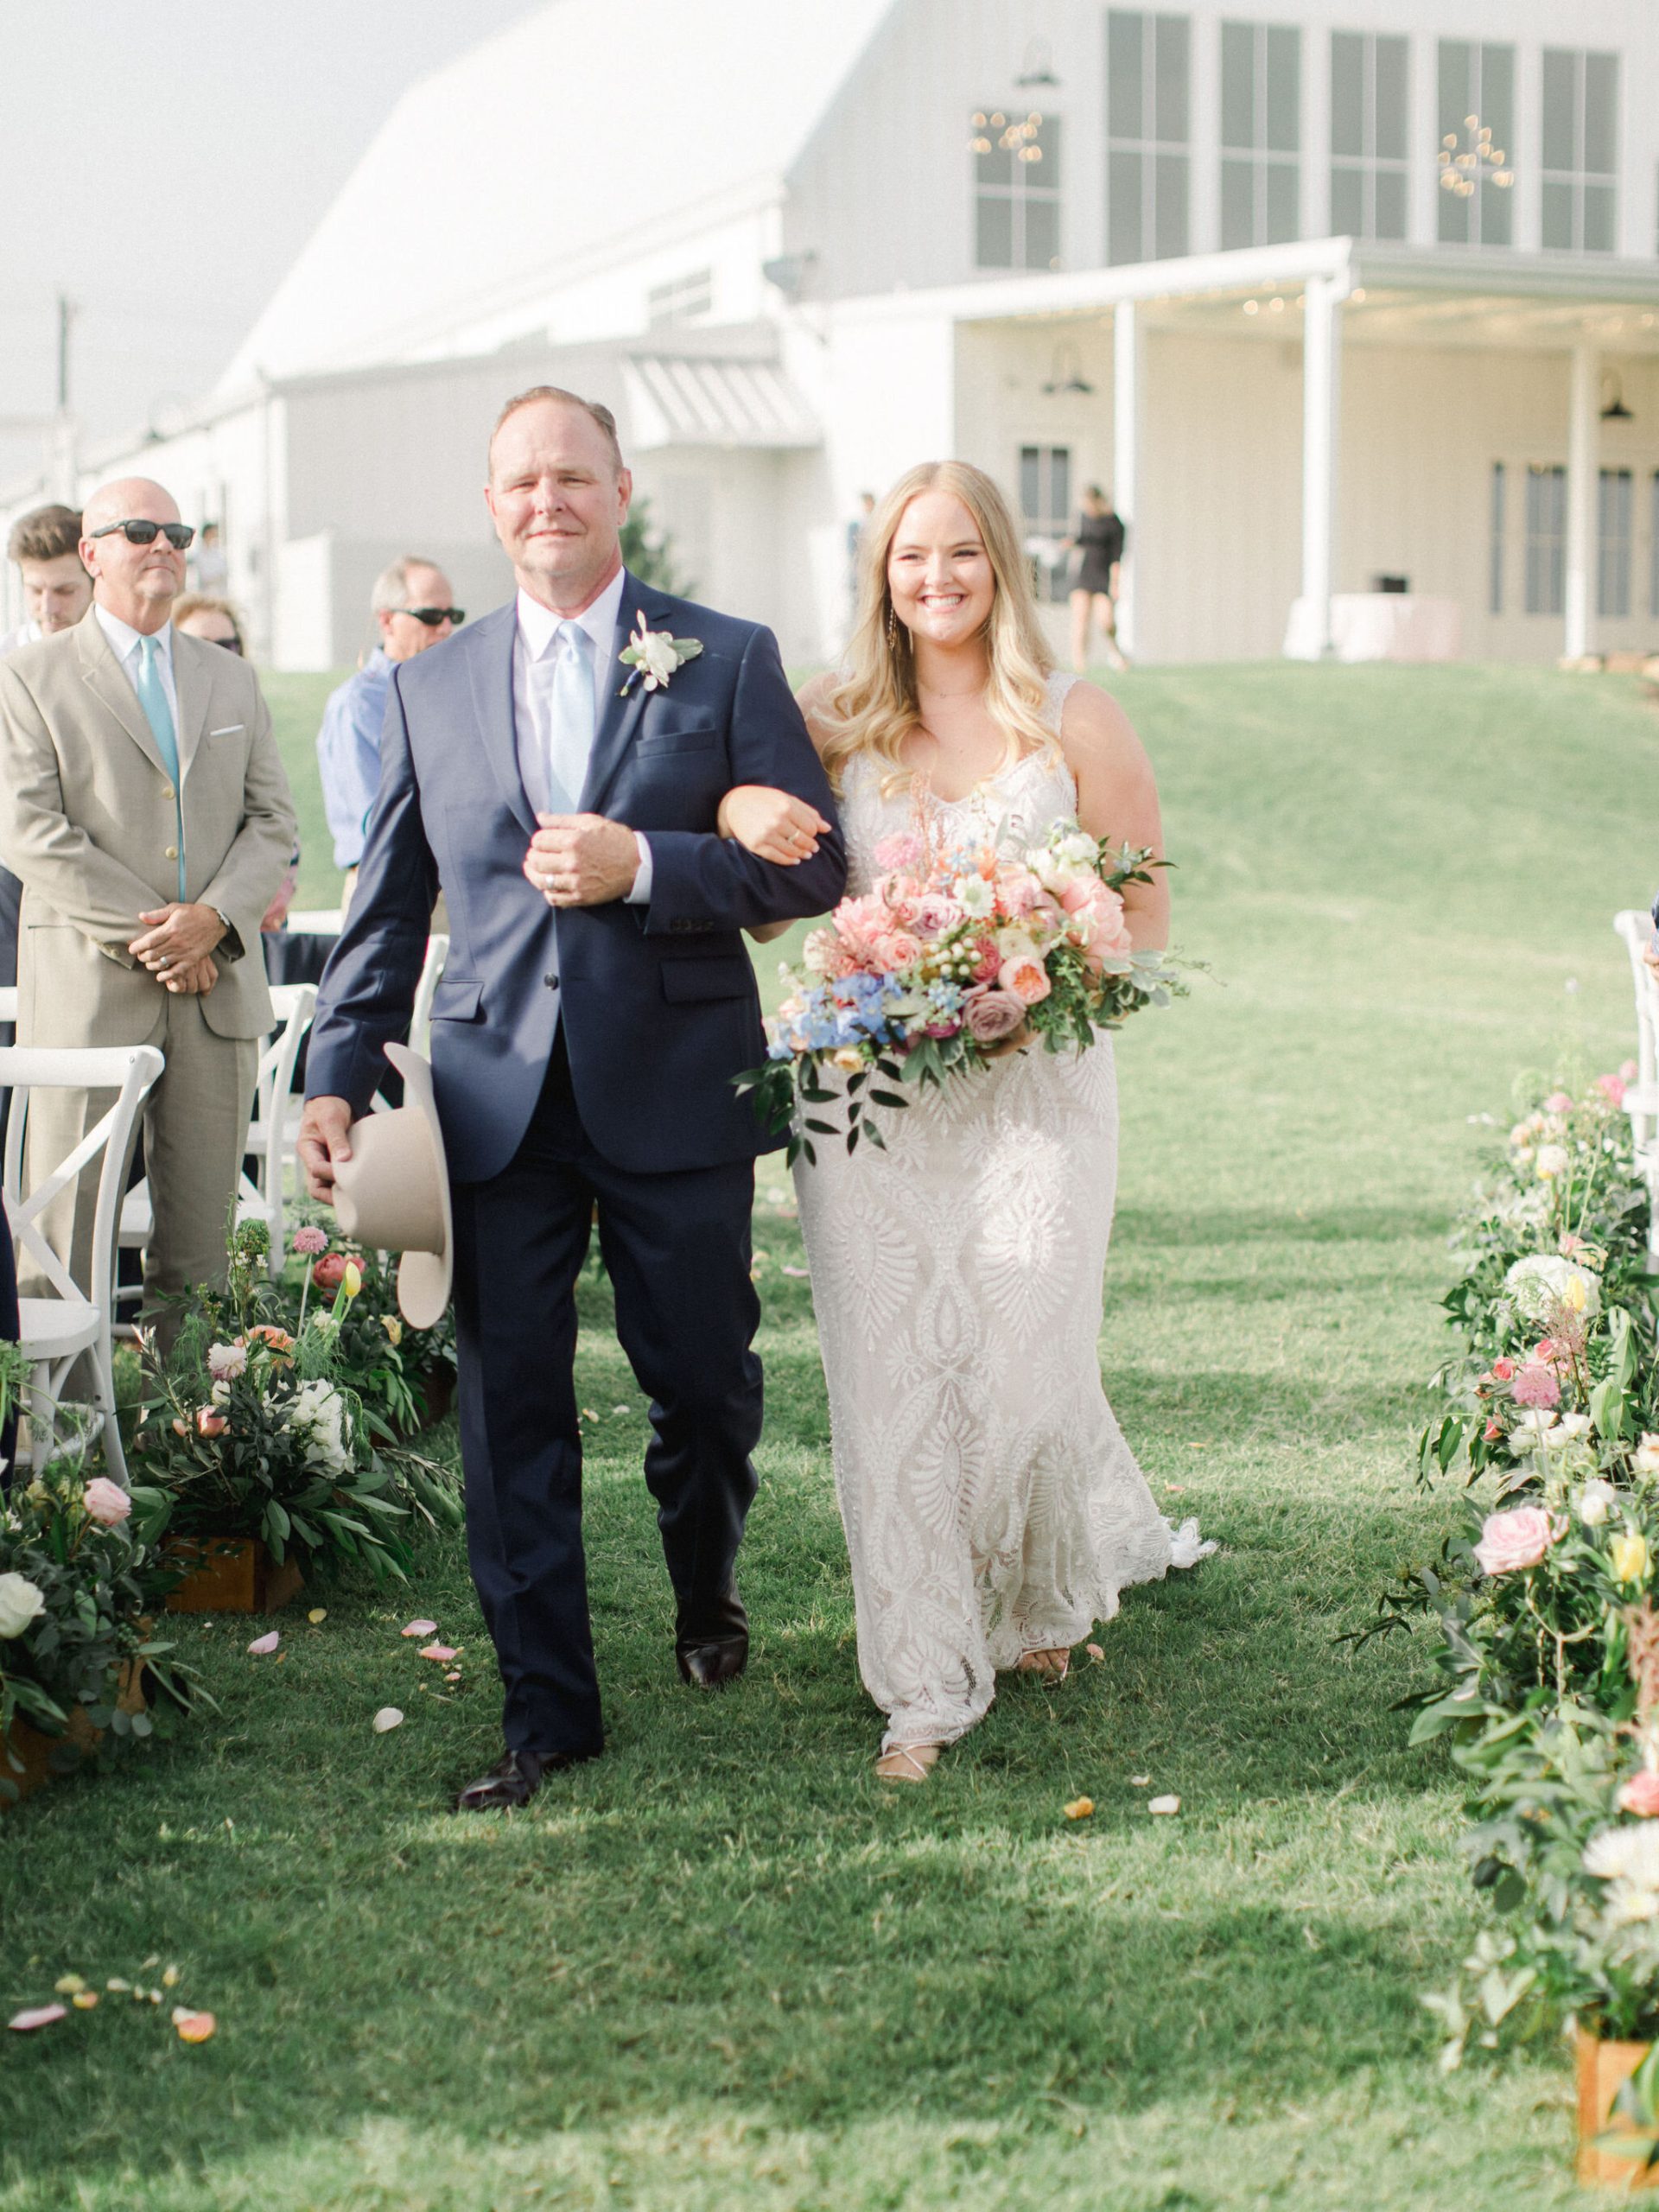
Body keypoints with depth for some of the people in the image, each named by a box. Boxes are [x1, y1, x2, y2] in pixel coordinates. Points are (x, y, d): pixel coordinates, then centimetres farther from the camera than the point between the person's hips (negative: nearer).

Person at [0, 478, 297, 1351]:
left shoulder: (231, 678, 18)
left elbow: (273, 818, 11)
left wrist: (214, 917, -7)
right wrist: (145, 933, -12)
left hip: (217, 987, 4)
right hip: (89, 989, -4)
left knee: (201, 1233, 5)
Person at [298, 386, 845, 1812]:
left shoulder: (728, 662, 2)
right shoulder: (429, 688, 10)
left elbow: (812, 864, -3)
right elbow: (389, 905, 12)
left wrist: (642, 865, -16)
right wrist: (342, 1077, 3)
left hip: (675, 1090, -1)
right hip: (498, 1097, 2)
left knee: (704, 1377, 9)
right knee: (510, 1403, 1)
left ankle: (706, 1585, 41)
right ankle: (547, 1707, 13)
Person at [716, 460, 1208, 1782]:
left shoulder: (1075, 721, 2)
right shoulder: (836, 720, 6)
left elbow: (1147, 915, 4)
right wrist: (740, 805, -10)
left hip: (1034, 1087, -2)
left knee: (1021, 1366, -3)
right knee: (890, 1376, -1)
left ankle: (1054, 1592, 31)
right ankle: (925, 1684, 11)